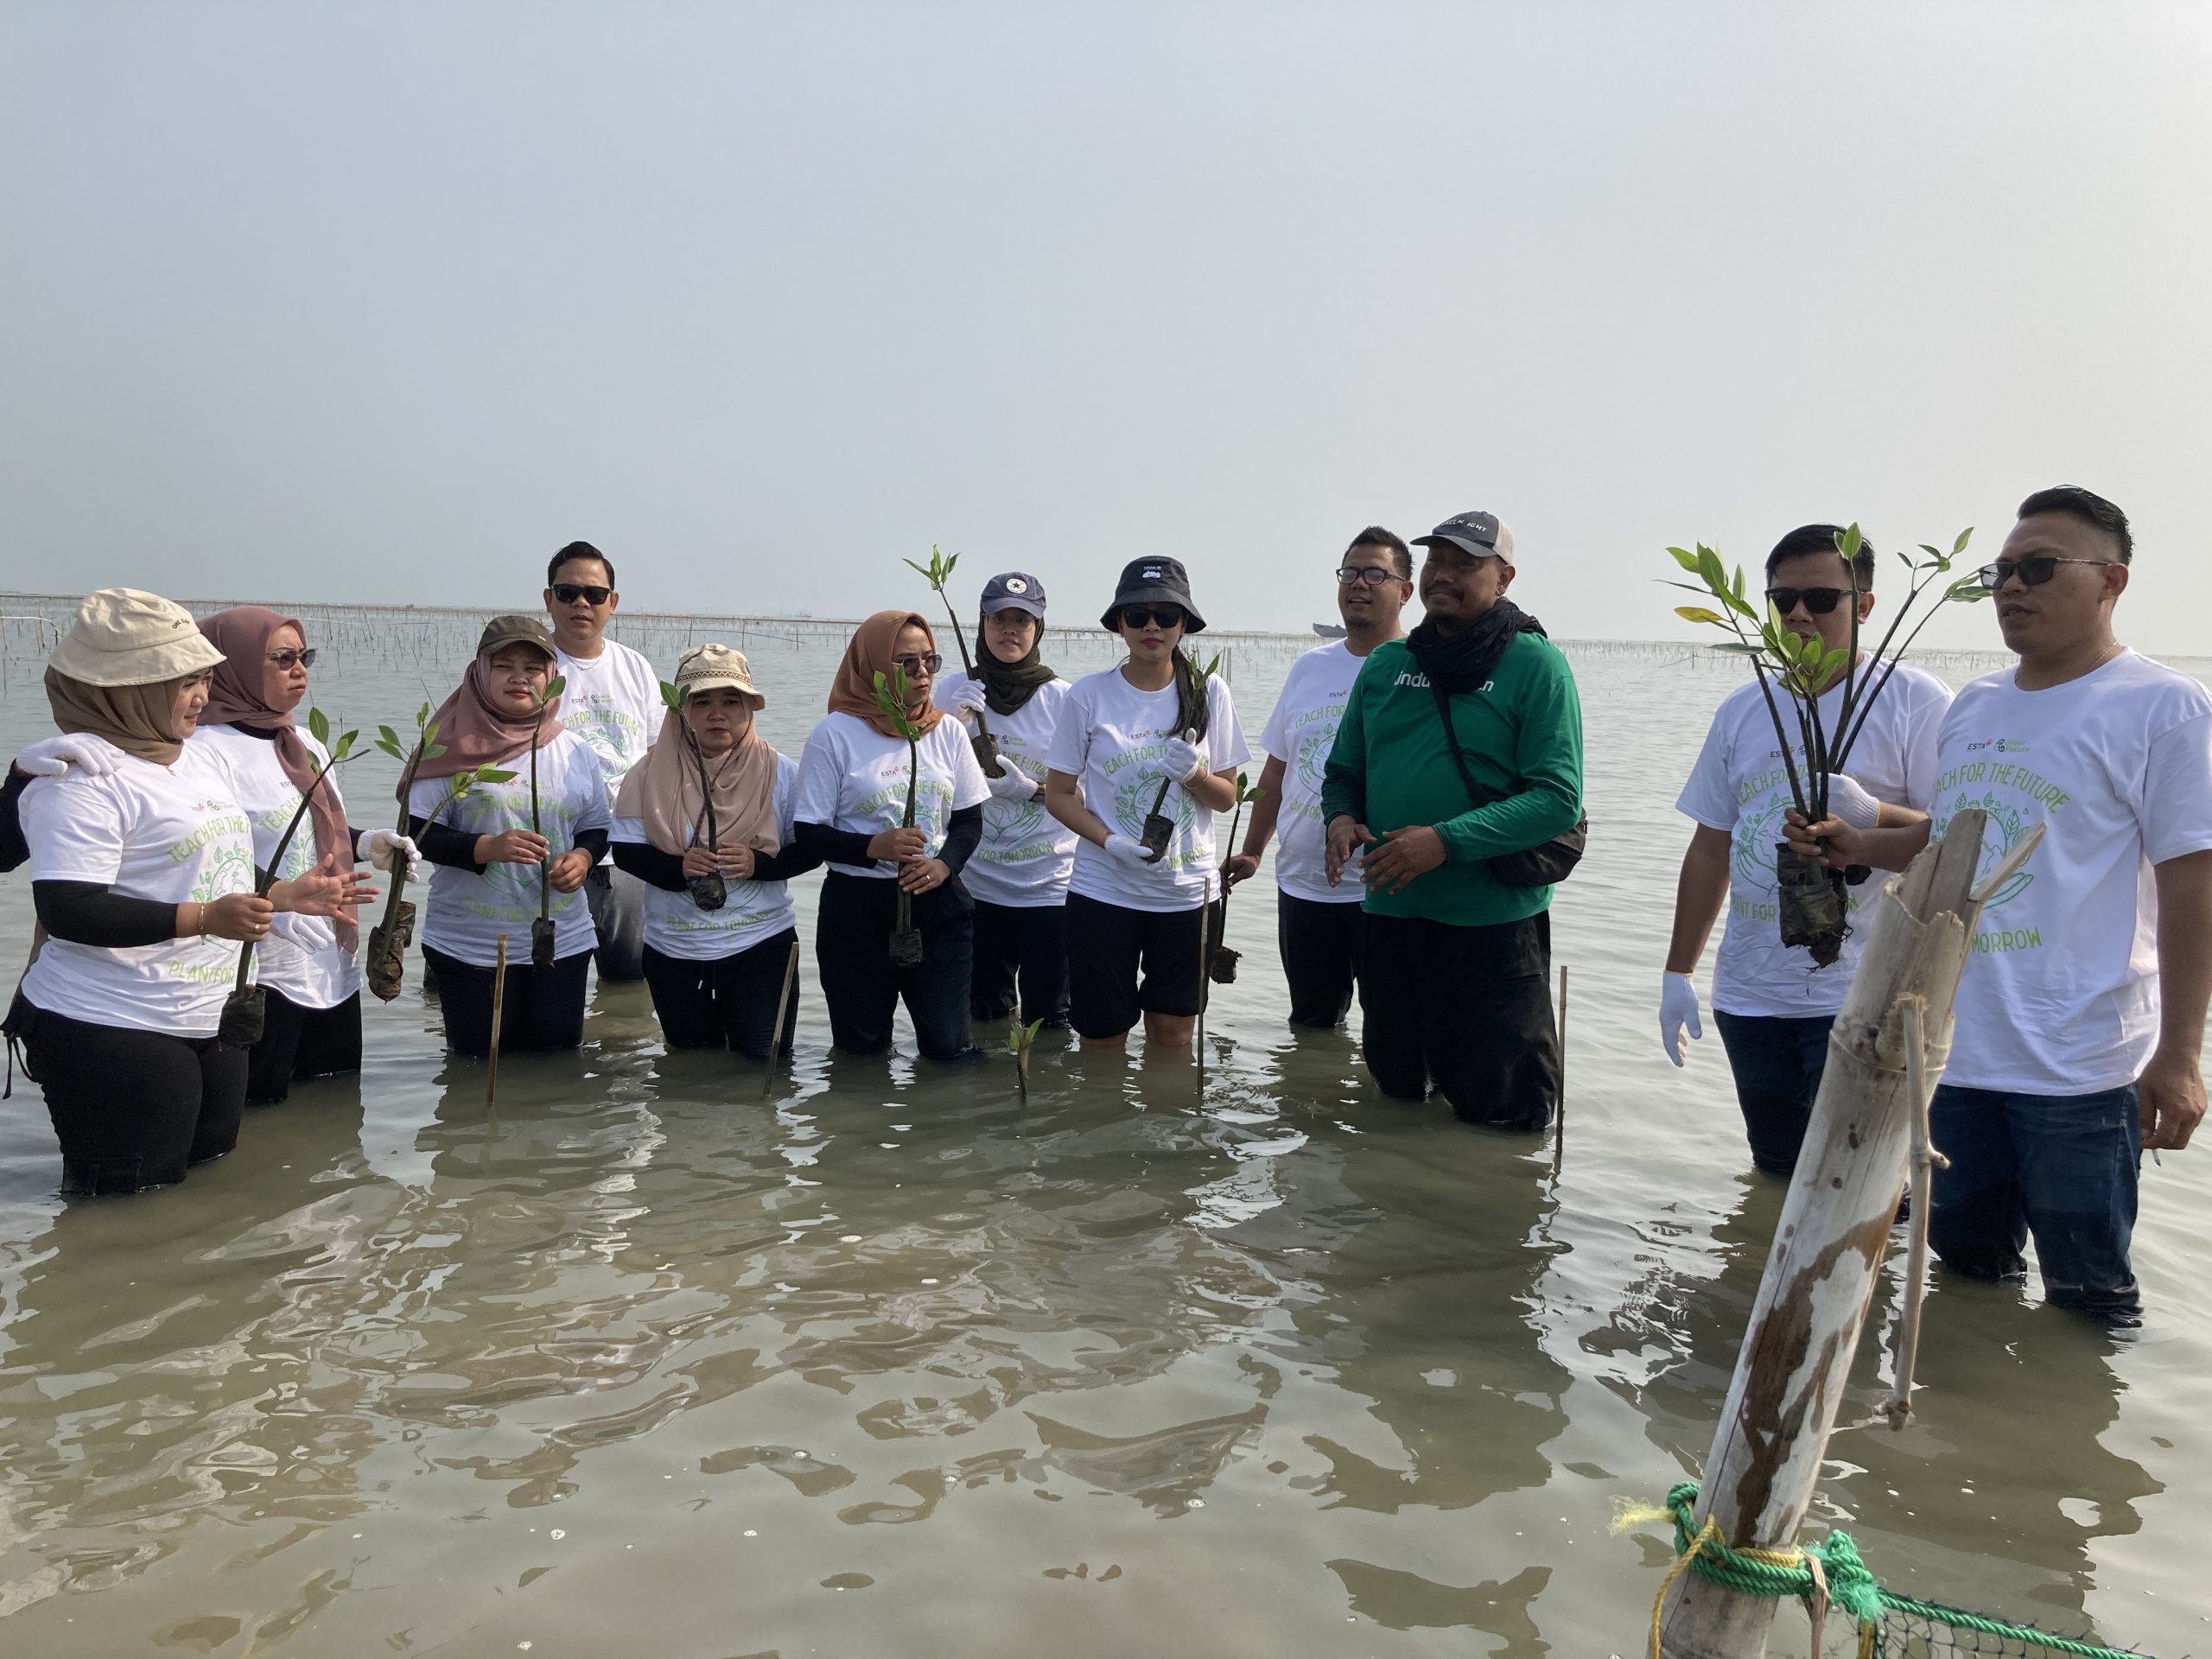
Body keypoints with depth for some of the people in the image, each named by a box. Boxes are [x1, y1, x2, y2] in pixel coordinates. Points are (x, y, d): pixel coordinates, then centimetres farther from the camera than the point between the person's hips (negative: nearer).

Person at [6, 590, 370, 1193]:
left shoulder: (201, 759, 15)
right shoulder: (82, 775, -14)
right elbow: (65, 910, -24)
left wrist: (289, 895, 14)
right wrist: (204, 918, -29)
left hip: (212, 1026, 9)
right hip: (112, 1035, -9)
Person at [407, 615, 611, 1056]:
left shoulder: (575, 751, 6)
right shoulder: (455, 747, -6)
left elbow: (597, 827, 14)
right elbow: (417, 831, -8)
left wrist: (582, 857, -9)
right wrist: (487, 848, -24)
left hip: (562, 942, 3)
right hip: (469, 946, -3)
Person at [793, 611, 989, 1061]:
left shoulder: (947, 731, 5)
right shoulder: (834, 734, -6)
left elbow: (969, 819, 8)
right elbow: (809, 830, -6)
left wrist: (945, 863, -12)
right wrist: (874, 847, -23)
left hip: (938, 903, 2)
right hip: (856, 909, -2)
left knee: (948, 1045, 0)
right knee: (861, 1049, 10)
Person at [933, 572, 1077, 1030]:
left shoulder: (1063, 698, -4)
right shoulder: (953, 691, 1)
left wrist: (1030, 789, -20)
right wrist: (954, 724, -16)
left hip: (1047, 885, -1)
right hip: (973, 884, 2)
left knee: (1046, 1019, 4)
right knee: (985, 1016, 13)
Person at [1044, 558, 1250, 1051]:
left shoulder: (1209, 693, 0)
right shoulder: (1089, 695, -4)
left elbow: (1227, 797, 6)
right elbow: (1059, 795, 0)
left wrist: (1194, 774, -16)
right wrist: (1110, 842, -16)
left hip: (1187, 893, 1)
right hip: (1103, 889, -1)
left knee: (1173, 1038, 10)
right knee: (1102, 1038, 6)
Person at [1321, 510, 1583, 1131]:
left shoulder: (1535, 665, -7)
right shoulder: (1386, 664, 9)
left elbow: (1559, 798, -14)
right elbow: (1344, 771, 17)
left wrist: (1447, 840, -23)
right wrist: (1340, 818, -7)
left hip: (1495, 922, -5)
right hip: (1390, 915, 5)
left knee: (1499, 1109, 4)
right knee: (1393, 1090, 19)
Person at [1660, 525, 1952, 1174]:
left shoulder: (1915, 700, -4)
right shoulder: (1742, 709, 12)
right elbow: (1710, 847, 14)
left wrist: (1870, 815, -27)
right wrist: (1678, 971, 12)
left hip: (1861, 995, -5)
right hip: (1749, 992, 5)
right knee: (1775, 1177, 14)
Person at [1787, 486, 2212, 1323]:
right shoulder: (1973, 706, 12)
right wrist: (1859, 846, 5)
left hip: (2079, 1066, -7)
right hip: (1956, 1049, 7)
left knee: (2087, 1293, 4)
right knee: (1965, 1262, 20)